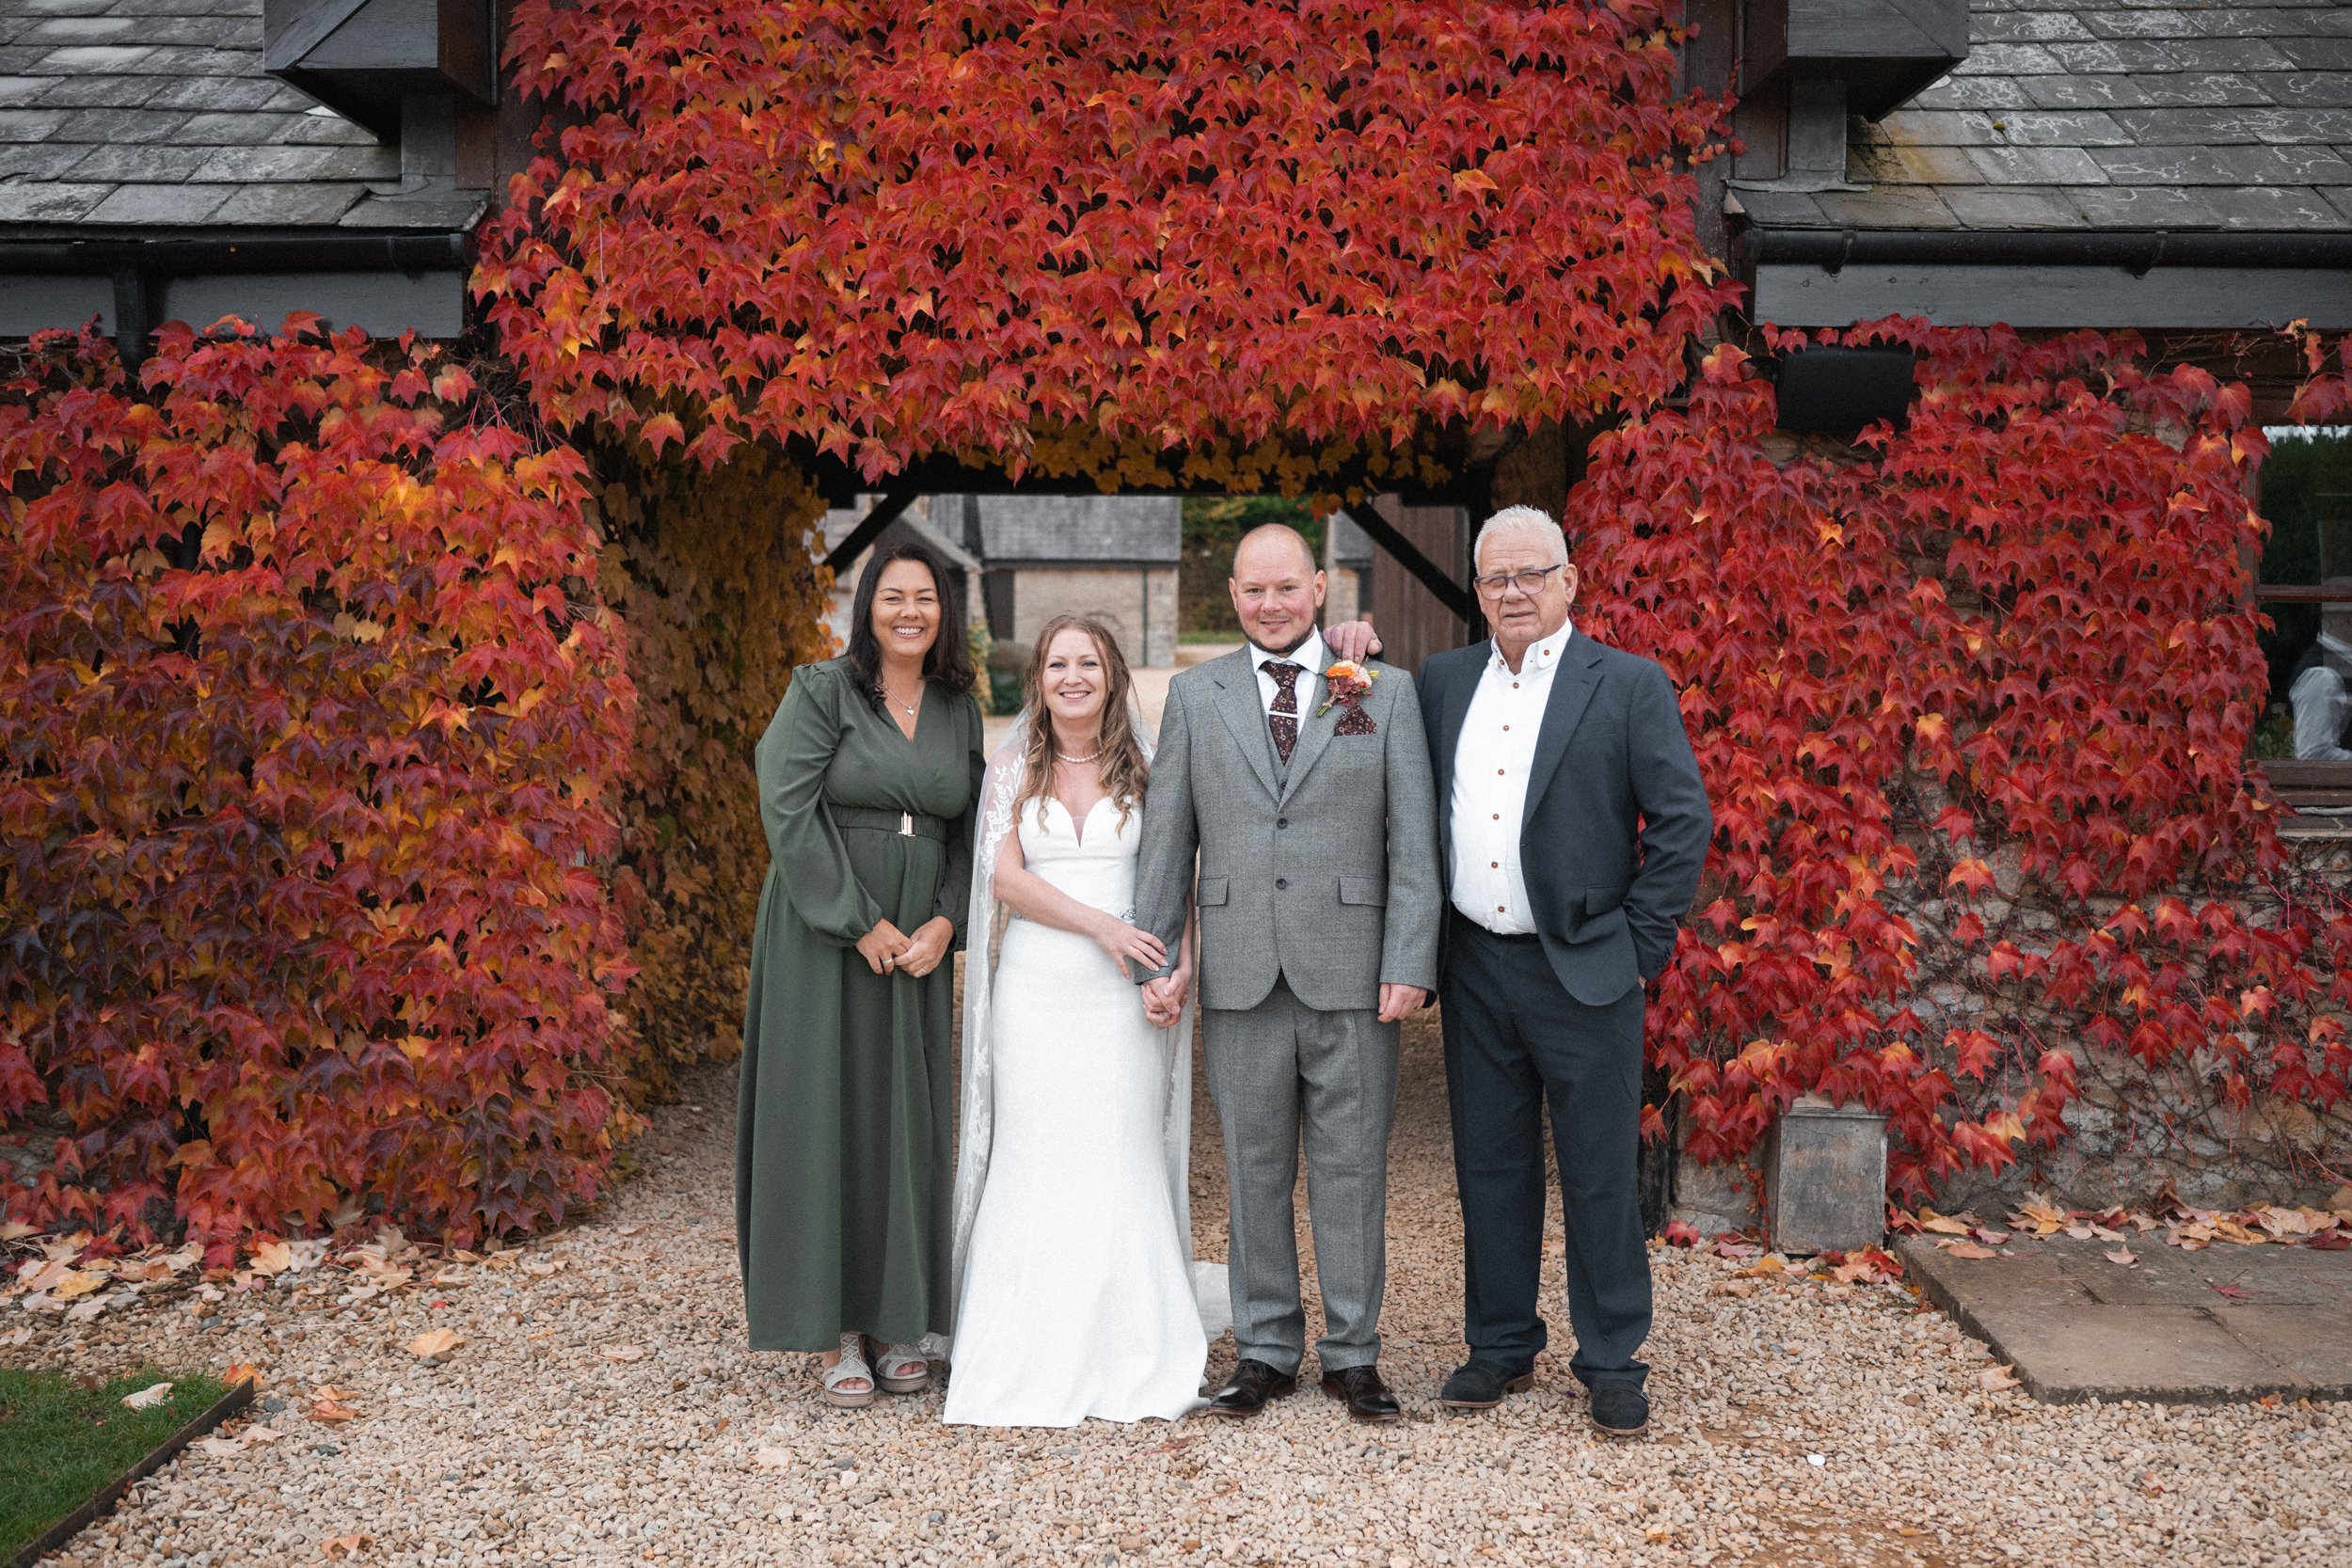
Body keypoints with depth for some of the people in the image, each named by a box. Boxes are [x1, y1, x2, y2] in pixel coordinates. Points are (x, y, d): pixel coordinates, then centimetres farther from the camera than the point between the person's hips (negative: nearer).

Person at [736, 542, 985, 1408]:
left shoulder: (960, 710, 9)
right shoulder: (822, 691, -4)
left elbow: (968, 828, 10)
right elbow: (787, 809, -12)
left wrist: (943, 922, -5)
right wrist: (860, 924, -15)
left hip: (916, 946, 4)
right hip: (822, 937, -4)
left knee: (906, 1119, 7)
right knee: (825, 1114, -1)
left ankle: (896, 1319, 19)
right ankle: (837, 1331, 9)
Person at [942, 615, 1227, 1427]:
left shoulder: (1145, 767, 8)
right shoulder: (1013, 768, 8)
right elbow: (1005, 876, -2)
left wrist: (1182, 962, -11)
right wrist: (1102, 925, -13)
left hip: (1126, 994, 0)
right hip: (1036, 989, 0)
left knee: (1124, 1163, 1)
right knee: (1035, 1164, 1)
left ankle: (1132, 1362, 12)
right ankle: (1032, 1360, 11)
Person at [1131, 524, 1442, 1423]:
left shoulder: (1386, 691, 5)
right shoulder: (1194, 696, 9)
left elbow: (1413, 841, 0)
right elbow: (1166, 838, 8)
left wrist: (1409, 964, -7)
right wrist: (1154, 958, 1)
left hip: (1350, 972, -1)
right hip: (1239, 973, 1)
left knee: (1351, 1167, 6)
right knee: (1254, 1168, 9)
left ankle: (1352, 1354, 20)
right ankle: (1265, 1350, 23)